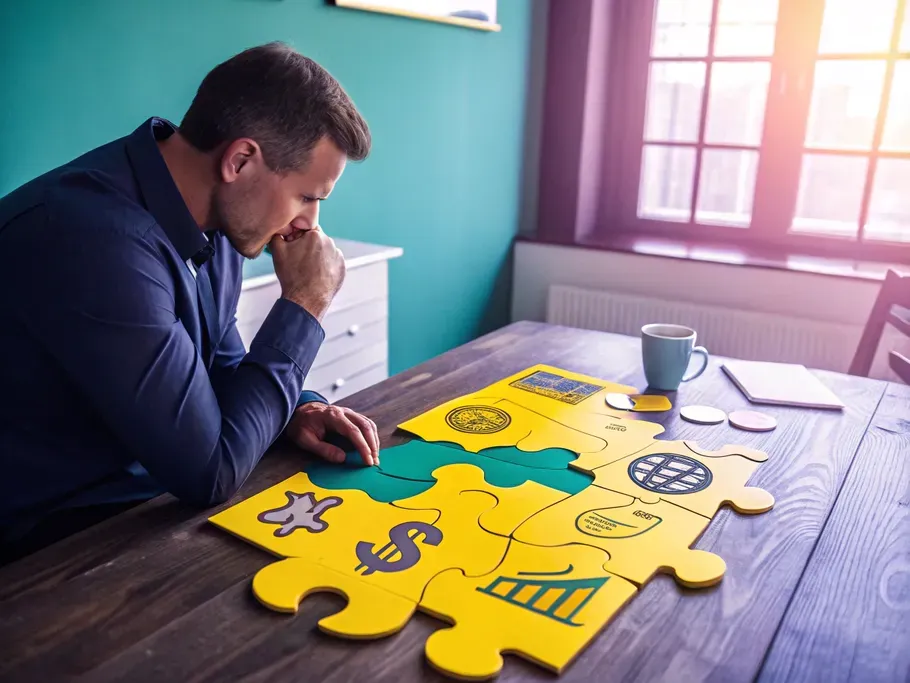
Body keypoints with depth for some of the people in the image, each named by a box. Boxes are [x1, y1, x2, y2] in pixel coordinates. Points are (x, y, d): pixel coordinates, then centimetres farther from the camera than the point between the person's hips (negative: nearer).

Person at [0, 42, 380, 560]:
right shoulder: (98, 237, -30)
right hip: (62, 539, -7)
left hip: (163, 495, 8)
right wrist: (304, 307, -18)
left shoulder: (214, 218, -2)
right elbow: (210, 470, -26)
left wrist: (294, 409, -7)